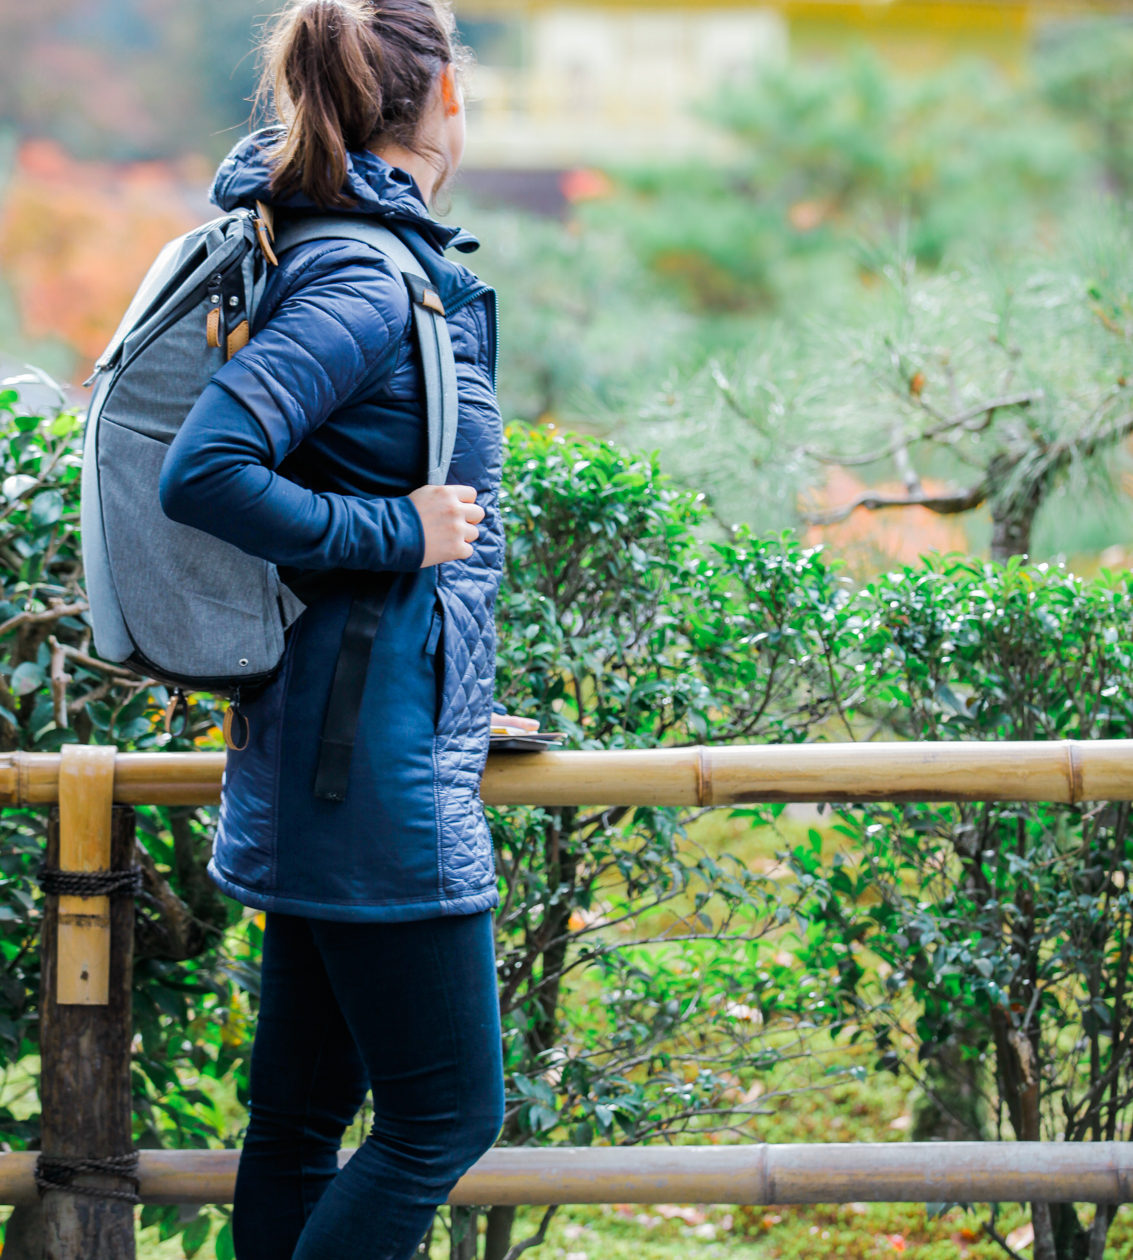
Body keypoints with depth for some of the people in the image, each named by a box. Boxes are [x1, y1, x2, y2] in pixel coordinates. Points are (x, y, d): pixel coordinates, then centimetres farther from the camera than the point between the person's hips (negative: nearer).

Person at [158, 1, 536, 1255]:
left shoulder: (366, 261, 11)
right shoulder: (367, 284, -17)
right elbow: (202, 473, -27)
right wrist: (398, 531, -17)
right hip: (377, 765, -10)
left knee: (300, 1112, 13)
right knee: (446, 1113, -3)